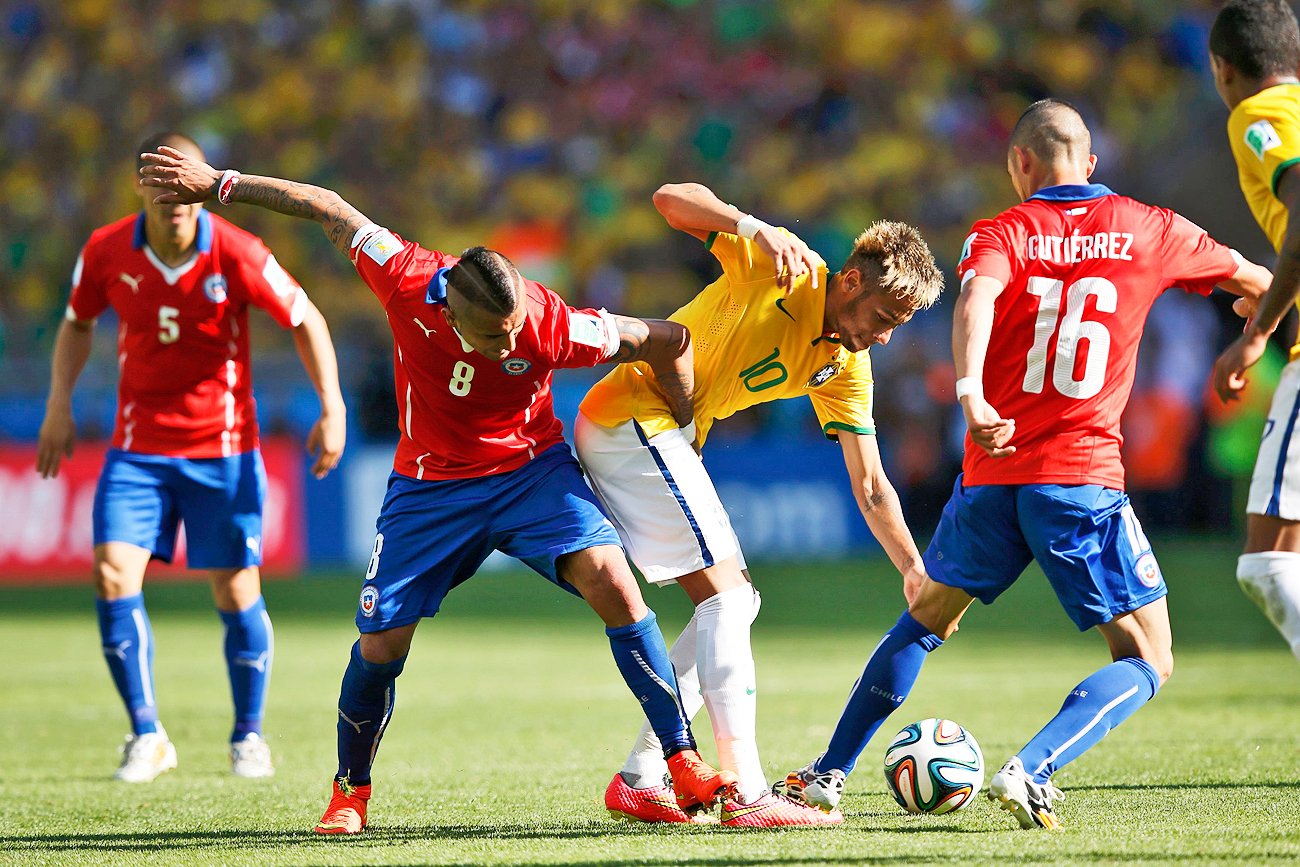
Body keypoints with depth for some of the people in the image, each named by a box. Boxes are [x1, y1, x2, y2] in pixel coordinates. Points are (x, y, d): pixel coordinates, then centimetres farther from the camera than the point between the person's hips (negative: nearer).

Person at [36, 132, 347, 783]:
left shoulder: (236, 255, -15)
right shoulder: (106, 252, -7)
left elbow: (306, 321, -3)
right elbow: (78, 322, 13)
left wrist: (331, 409, -8)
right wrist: (60, 402, 3)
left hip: (223, 447, -2)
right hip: (137, 447, 2)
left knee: (236, 594, 2)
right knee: (113, 577, -13)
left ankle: (249, 736, 22)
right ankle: (147, 735, -1)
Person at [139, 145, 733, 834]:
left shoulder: (550, 326, -29)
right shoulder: (406, 281, -26)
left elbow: (667, 340, -15)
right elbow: (329, 209, -10)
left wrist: (684, 435, -3)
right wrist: (218, 183, -4)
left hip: (531, 469, -2)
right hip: (430, 486, 2)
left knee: (611, 581, -23)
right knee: (381, 642, -1)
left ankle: (684, 762, -18)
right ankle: (350, 790, 25)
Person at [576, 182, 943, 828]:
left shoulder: (845, 369, 7)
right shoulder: (779, 264, -13)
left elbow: (870, 487, 9)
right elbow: (671, 199, -21)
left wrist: (915, 571, 0)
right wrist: (758, 228, -34)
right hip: (633, 416, -9)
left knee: (734, 604, 9)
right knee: (727, 597, -14)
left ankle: (639, 780, 10)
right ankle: (747, 795, -18)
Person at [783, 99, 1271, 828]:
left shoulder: (1004, 233, 5)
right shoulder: (1150, 230, 7)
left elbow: (976, 297, -19)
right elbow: (1254, 281, 22)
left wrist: (972, 395, -34)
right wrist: (1259, 302, 46)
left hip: (994, 469, 2)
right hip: (1084, 477, -2)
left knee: (928, 618, 24)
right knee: (1148, 664, 4)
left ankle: (829, 774, 25)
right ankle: (1032, 772, -18)